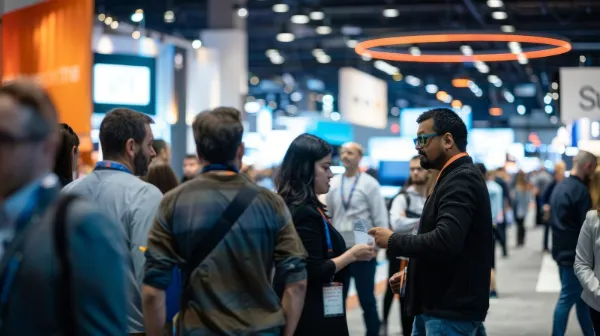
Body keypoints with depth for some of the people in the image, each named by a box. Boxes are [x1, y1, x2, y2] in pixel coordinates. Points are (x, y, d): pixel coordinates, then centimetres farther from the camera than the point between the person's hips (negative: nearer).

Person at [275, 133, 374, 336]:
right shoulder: (305, 213, -18)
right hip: (315, 315, -9)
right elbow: (314, 272, -21)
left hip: (304, 311, 9)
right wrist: (352, 255, -11)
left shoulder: (292, 207, 10)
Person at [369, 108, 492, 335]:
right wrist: (412, 273, 14)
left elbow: (445, 241, -30)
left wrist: (393, 241, -17)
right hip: (437, 306, 10)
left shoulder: (461, 180, -17)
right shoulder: (455, 177, 15)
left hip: (451, 311, -10)